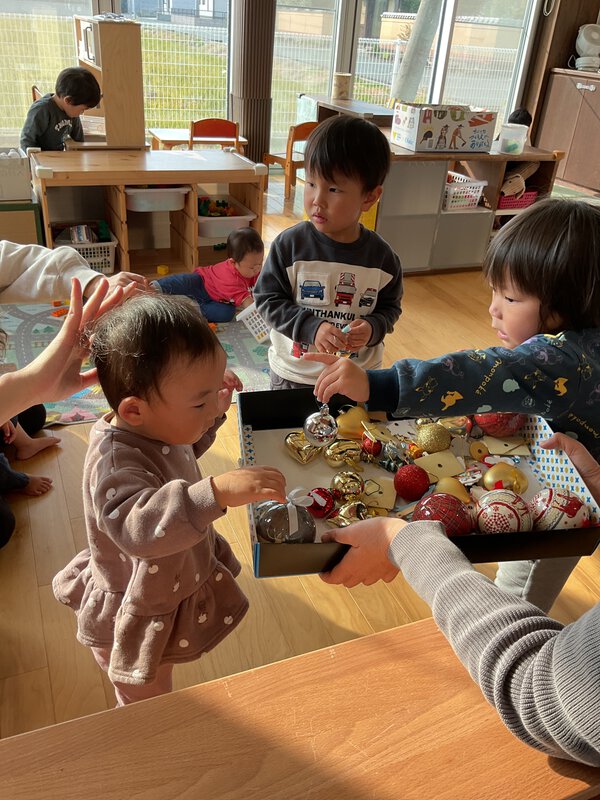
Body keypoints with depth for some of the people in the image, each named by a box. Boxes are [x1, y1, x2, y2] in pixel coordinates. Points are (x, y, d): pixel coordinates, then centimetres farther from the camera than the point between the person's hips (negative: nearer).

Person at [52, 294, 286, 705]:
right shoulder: (115, 462, -40)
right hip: (137, 624, -8)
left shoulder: (156, 427, -12)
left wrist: (216, 411, -3)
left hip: (177, 589, 8)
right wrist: (218, 491, -67)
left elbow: (187, 448, 12)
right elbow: (138, 526, -57)